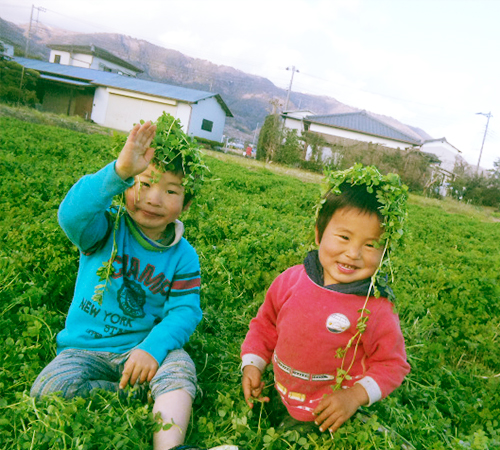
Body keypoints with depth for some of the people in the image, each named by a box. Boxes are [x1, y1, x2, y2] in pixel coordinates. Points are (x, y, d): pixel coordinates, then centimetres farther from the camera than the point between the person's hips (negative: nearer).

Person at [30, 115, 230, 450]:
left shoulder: (183, 256, -1)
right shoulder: (104, 230, -8)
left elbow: (185, 310, -7)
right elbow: (72, 214, -32)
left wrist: (153, 347, -27)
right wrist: (118, 172, -48)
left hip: (141, 348, 0)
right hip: (85, 346, 0)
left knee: (179, 365, -29)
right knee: (49, 388, -26)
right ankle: (140, 394, -12)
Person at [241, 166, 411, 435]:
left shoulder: (376, 309, -20)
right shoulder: (291, 280, -10)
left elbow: (392, 363, -8)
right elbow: (265, 324, 6)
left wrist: (356, 394, -21)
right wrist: (252, 364, -4)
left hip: (328, 415, -3)